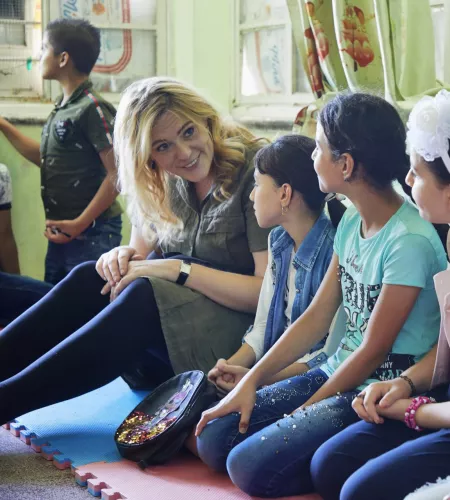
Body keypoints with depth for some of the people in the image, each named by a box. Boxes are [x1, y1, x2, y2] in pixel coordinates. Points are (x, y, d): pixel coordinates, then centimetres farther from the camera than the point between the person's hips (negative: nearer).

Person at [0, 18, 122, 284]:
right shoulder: (62, 108, 12)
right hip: (61, 233, 9)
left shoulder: (93, 109, -15)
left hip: (91, 234, -9)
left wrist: (80, 224, -18)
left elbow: (118, 175, -18)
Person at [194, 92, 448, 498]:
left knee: (251, 465, -20)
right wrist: (249, 383, 1)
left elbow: (373, 351, -17)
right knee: (214, 440, -1)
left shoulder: (410, 240, -21)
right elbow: (316, 317, 8)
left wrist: (303, 412, -9)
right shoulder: (352, 222, 5)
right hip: (338, 373, 8)